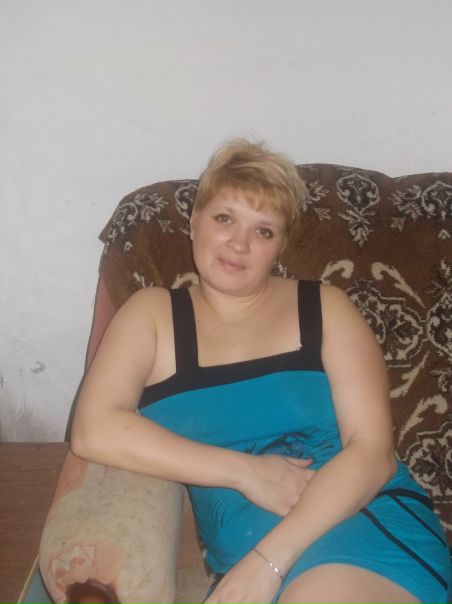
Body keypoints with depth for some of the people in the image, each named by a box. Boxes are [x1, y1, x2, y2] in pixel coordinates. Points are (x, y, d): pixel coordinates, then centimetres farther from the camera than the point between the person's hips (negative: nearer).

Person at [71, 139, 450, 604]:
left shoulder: (323, 307, 4)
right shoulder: (153, 313, 8)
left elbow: (374, 450, -5)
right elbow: (93, 431, -6)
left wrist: (269, 561, -17)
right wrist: (245, 472, -12)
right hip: (240, 559, 2)